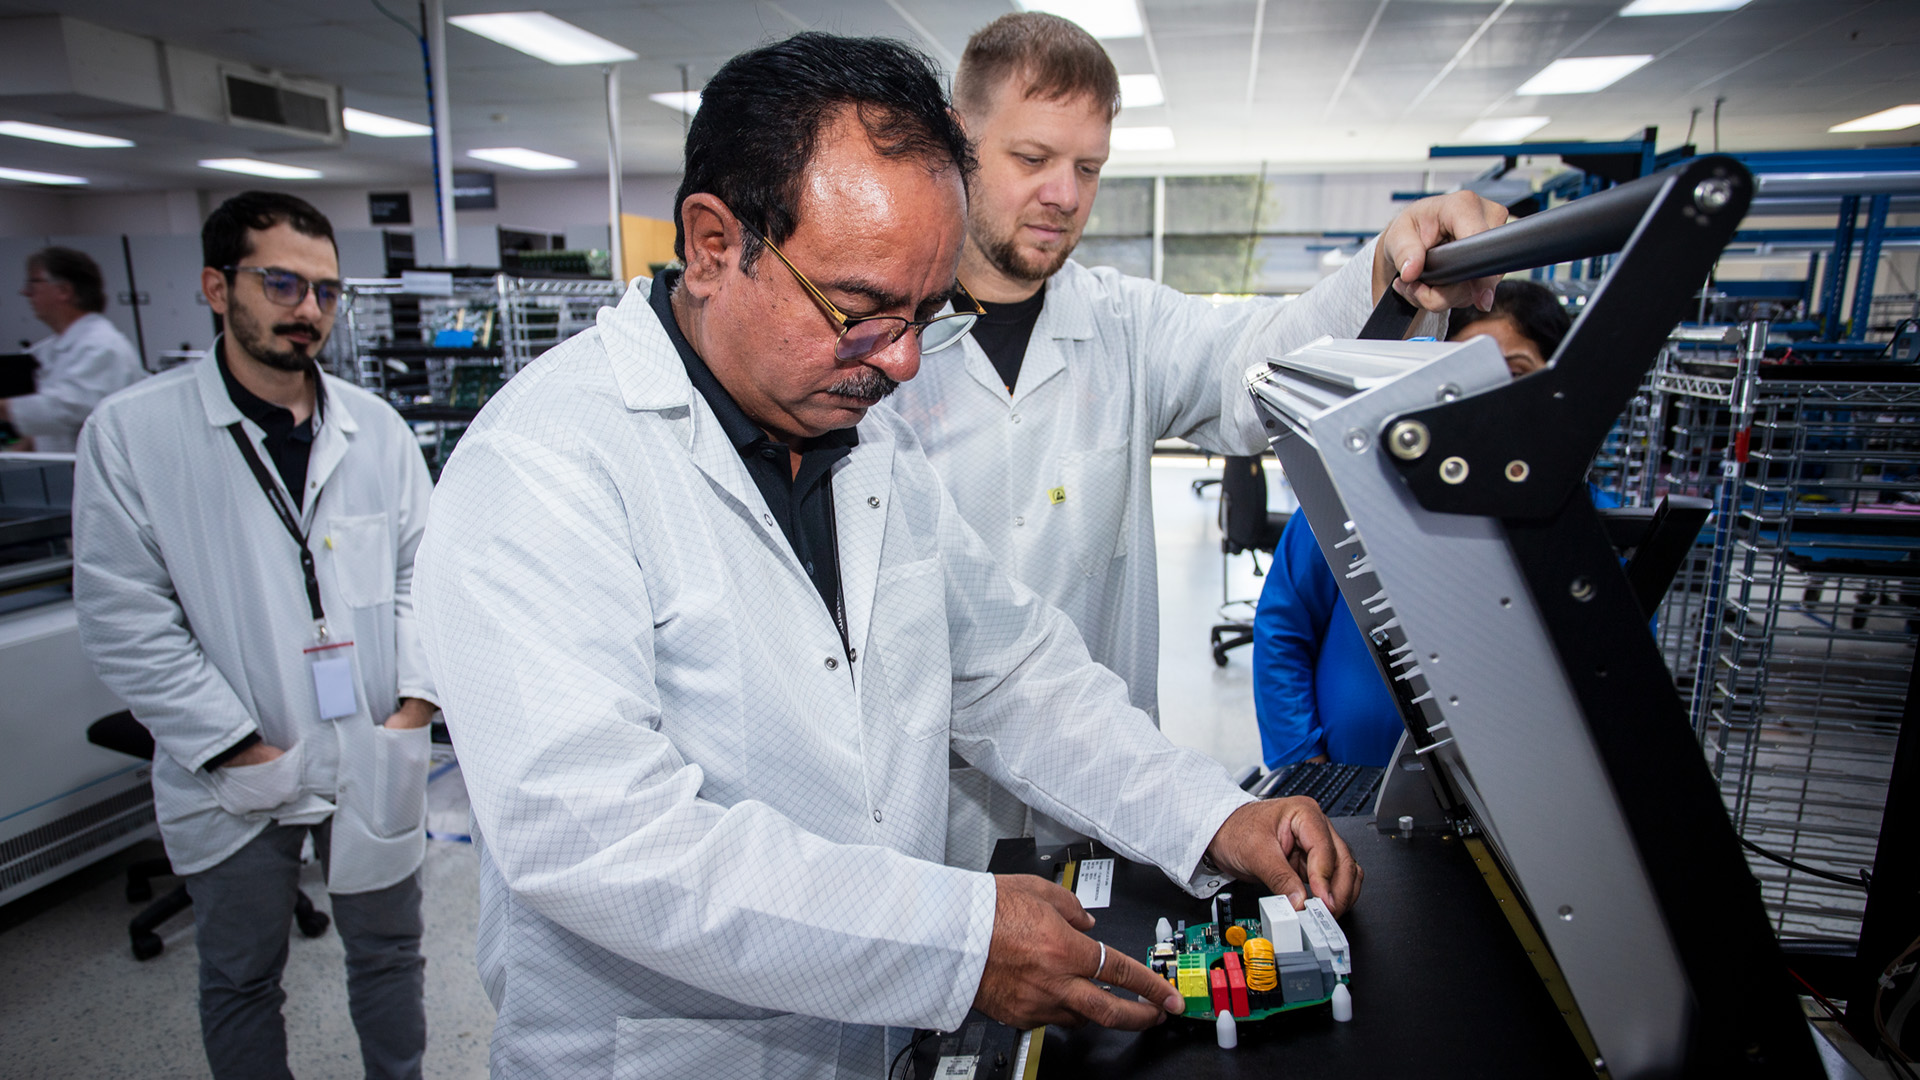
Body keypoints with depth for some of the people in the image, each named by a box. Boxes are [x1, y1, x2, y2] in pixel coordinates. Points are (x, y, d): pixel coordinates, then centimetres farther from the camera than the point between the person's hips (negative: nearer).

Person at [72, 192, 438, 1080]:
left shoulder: (377, 429, 1)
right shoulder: (131, 432, -8)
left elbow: (422, 572, 4)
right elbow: (124, 621, -10)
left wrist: (415, 700, -7)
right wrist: (240, 748, -12)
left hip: (375, 762, 2)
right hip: (235, 778, -2)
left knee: (389, 955, 19)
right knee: (240, 981, 19)